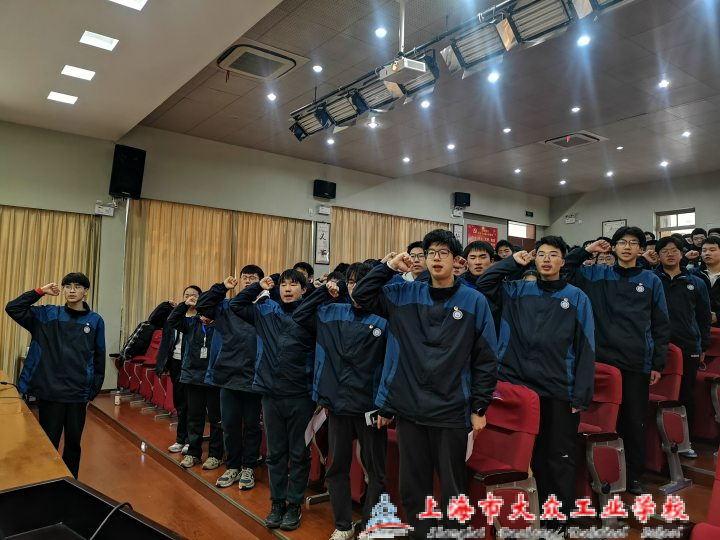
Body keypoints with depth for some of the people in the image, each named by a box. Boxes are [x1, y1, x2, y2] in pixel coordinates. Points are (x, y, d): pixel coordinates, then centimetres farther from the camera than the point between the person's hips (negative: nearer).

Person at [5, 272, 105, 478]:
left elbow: (99, 358, 4)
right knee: (48, 442, 9)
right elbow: (12, 308, -4)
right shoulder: (47, 315, 2)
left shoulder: (95, 320, 1)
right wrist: (40, 291, -8)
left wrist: (95, 389, 3)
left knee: (73, 442, 13)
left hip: (78, 393, 1)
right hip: (49, 391, 0)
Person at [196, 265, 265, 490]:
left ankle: (248, 468, 26)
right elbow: (201, 305, 6)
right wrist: (222, 287, 0)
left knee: (251, 425, 10)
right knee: (229, 425, 12)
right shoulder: (226, 306, 11)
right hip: (229, 374, 3)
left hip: (254, 376, -3)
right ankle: (232, 467, 29)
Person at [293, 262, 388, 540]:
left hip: (371, 406, -4)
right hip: (337, 404, 4)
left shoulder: (384, 318, -10)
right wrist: (324, 290, 5)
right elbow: (298, 316, 14)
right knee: (337, 468, 16)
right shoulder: (332, 313, 4)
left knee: (375, 471, 11)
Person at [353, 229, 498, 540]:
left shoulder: (474, 301, -3)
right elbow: (361, 296, 6)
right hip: (409, 408, 3)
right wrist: (389, 267, -1)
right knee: (412, 486, 16)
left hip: (452, 411, -2)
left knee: (452, 488, 12)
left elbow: (486, 359, -2)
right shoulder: (404, 295, 4)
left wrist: (479, 408, -3)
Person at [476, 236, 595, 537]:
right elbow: (483, 285, 4)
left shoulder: (577, 298, -1)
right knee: (532, 456, 14)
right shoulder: (519, 292, 6)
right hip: (523, 385, 2)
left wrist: (581, 395, -8)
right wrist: (513, 263, 1)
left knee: (559, 458, 10)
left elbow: (585, 350, -3)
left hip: (560, 390, -2)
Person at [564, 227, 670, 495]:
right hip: (603, 358, 0)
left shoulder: (651, 281, 5)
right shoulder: (596, 275, 4)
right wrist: (585, 251, -6)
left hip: (638, 362, 0)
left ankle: (635, 476, 27)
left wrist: (658, 363, 2)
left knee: (634, 421, 10)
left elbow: (661, 325, 6)